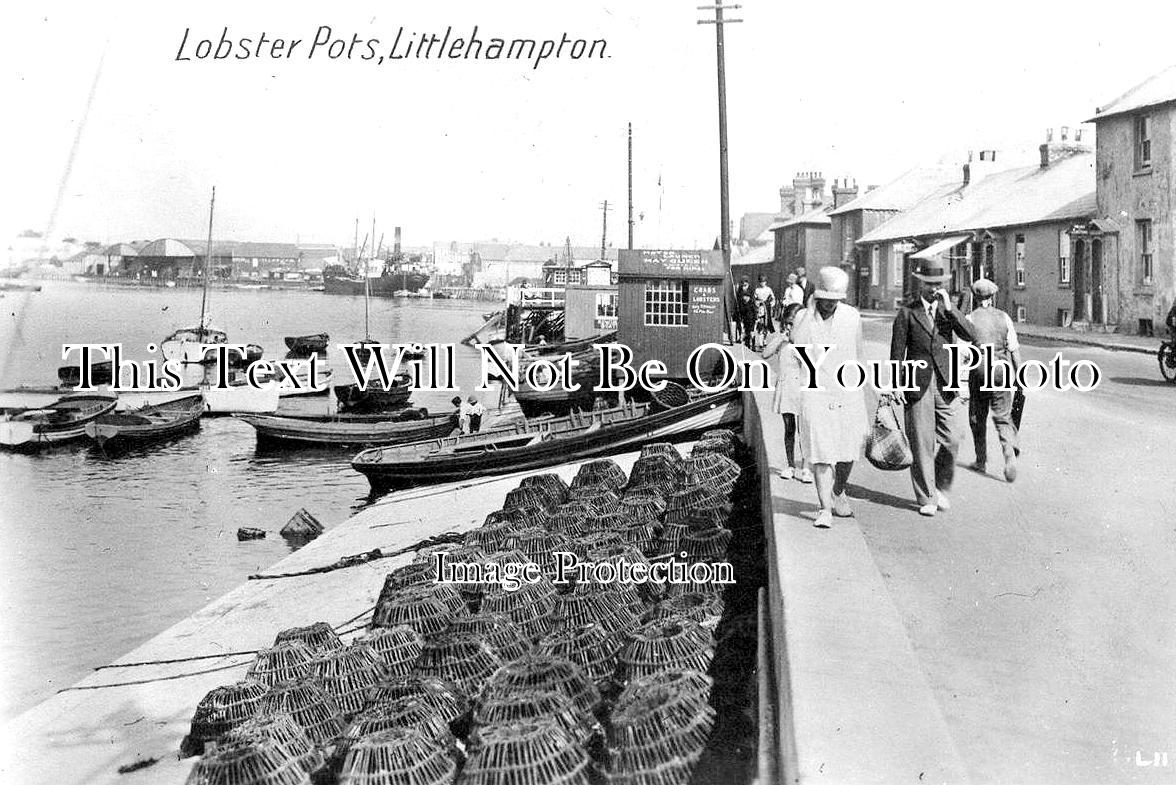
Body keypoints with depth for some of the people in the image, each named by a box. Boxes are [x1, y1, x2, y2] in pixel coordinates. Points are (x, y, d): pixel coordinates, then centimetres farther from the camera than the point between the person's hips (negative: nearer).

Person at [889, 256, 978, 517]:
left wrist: (949, 309, -12)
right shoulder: (907, 312, 1)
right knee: (922, 444, 0)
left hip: (945, 385, 3)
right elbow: (897, 354, 1)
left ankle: (941, 489, 23)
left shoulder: (948, 310, 10)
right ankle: (926, 498, 10)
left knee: (950, 442, 1)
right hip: (918, 385, -3)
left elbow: (971, 337, -4)